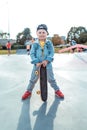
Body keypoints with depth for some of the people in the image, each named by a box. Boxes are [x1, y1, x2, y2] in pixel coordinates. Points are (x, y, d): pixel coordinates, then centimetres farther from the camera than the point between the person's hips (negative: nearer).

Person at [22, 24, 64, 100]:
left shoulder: (49, 43, -5)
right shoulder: (35, 44, -6)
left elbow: (52, 52, -7)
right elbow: (32, 53, -7)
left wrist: (47, 60, -21)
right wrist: (36, 62, -19)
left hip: (47, 64, 0)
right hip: (37, 64, 1)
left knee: (51, 79, 9)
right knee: (33, 79, 11)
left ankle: (57, 90, 29)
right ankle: (28, 91, 29)